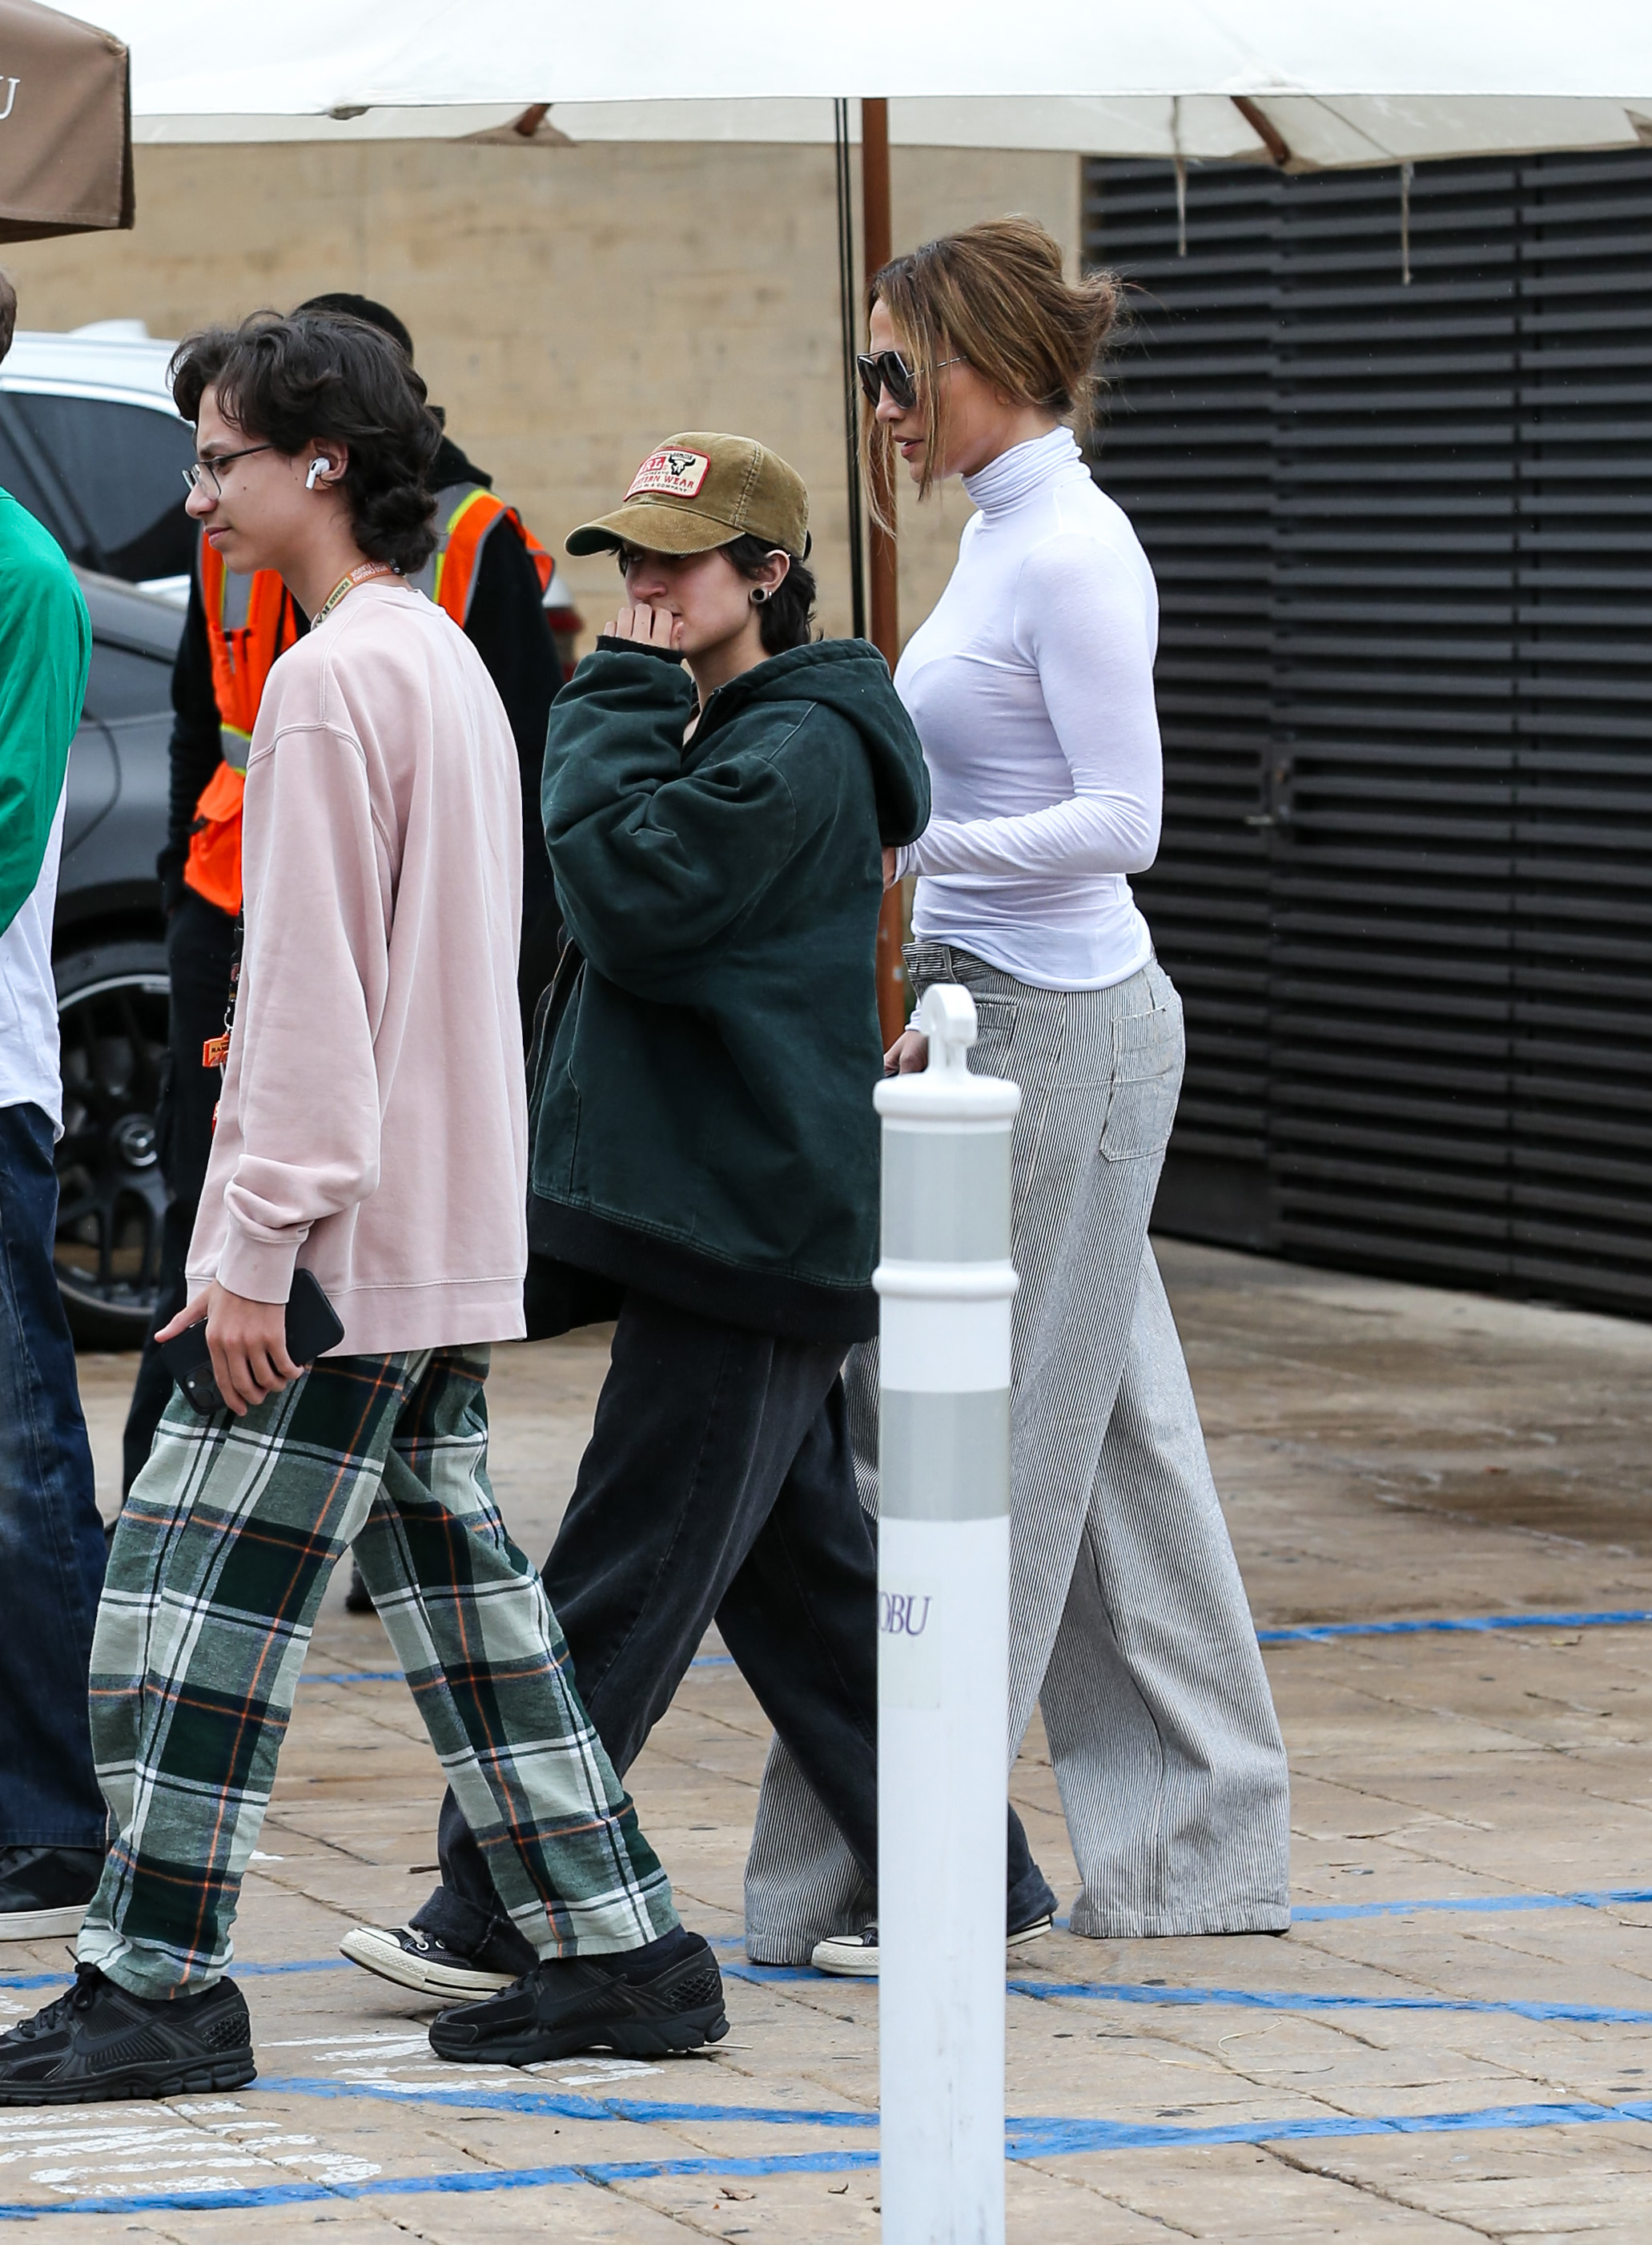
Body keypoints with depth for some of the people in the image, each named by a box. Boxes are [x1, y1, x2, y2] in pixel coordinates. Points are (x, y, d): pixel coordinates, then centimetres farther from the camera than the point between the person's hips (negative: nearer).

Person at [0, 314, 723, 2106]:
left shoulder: (332, 680, -14)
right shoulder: (448, 663, 17)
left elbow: (313, 983, -18)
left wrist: (257, 1241, -18)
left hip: (343, 1237, -10)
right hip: (447, 1226, 10)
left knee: (193, 1586, -6)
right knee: (450, 1572, 12)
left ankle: (155, 1985, -4)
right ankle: (617, 1948, 13)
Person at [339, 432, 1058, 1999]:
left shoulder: (799, 750, -13)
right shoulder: (709, 732, 18)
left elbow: (637, 900, -22)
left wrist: (612, 713, -14)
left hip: (749, 1216, -11)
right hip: (722, 1220, 11)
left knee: (621, 1585, -8)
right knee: (800, 1571, 14)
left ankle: (497, 1916, -6)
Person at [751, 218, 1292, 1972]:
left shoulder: (1069, 553, -16)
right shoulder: (998, 532, 14)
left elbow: (1121, 819, -20)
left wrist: (905, 851, -27)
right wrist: (937, 998, 21)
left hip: (1063, 1032, -10)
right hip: (1009, 1019, 10)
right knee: (1115, 1440, 12)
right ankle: (1204, 1845, 17)